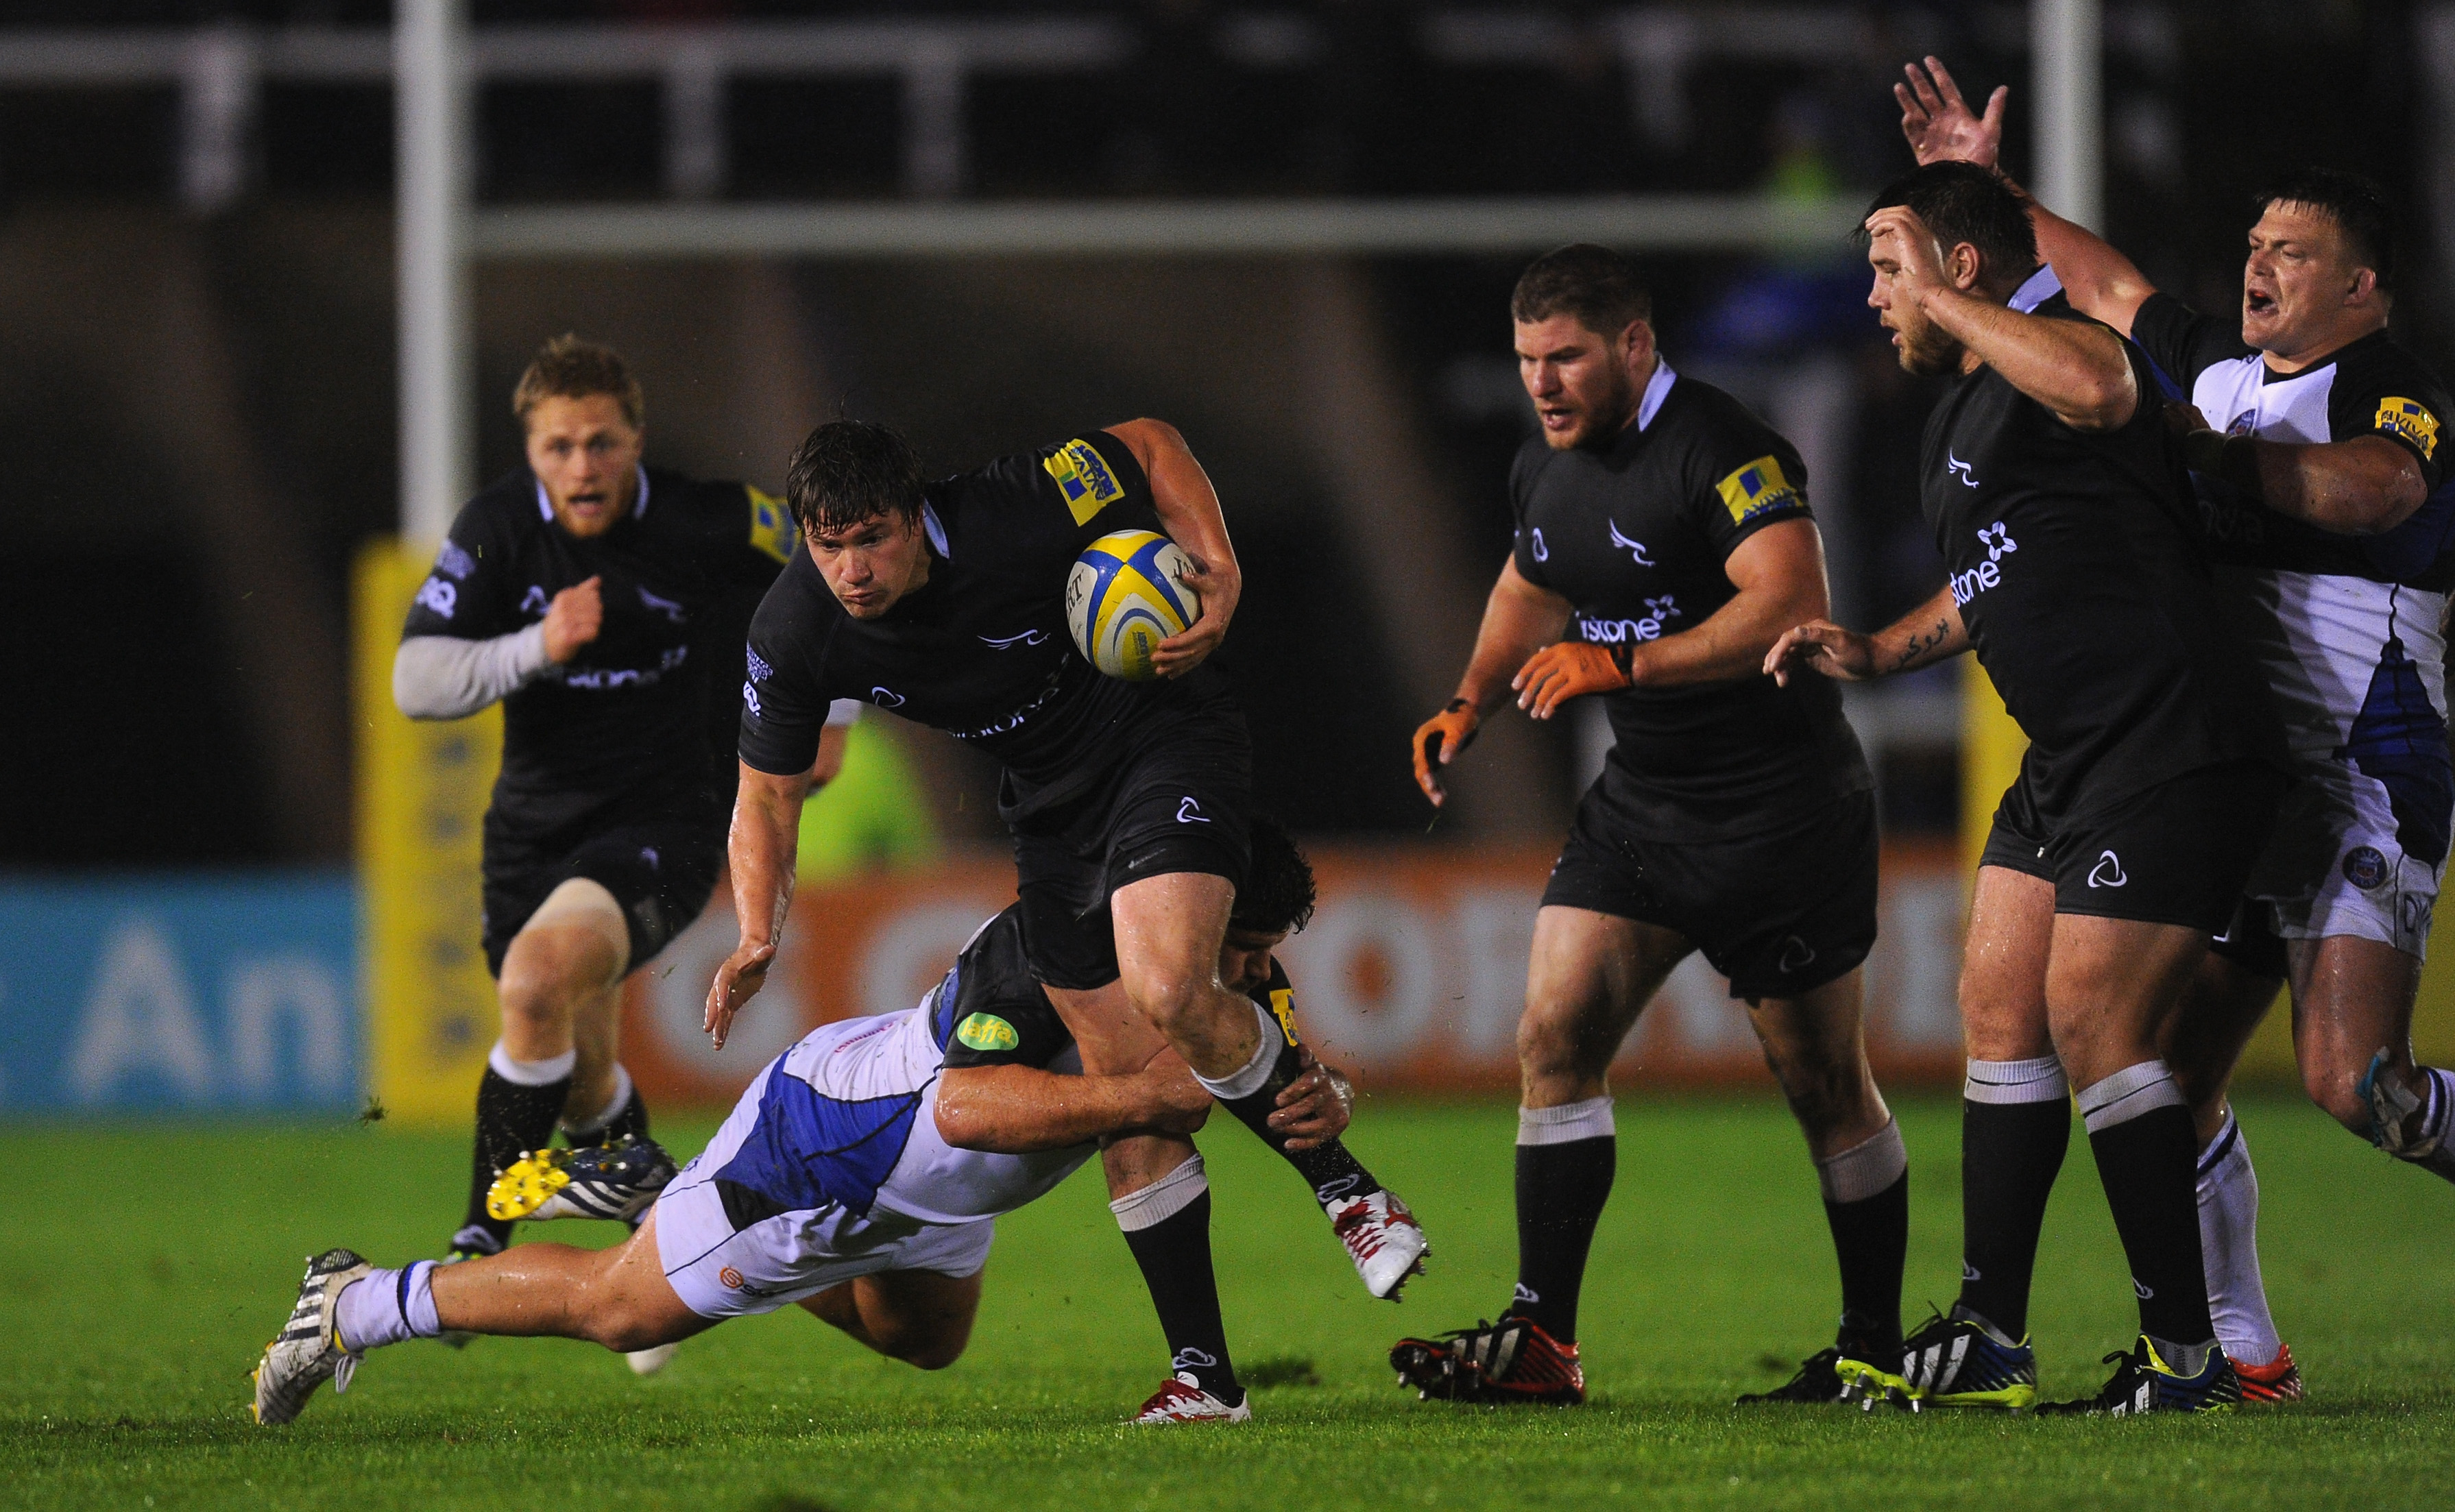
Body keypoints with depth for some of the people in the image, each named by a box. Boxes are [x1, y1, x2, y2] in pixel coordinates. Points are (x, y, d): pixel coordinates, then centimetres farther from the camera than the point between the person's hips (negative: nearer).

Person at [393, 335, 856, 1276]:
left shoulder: (707, 521, -14)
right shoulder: (495, 529, -9)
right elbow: (416, 684, -15)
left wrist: (829, 713, 1)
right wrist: (538, 647, -29)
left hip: (664, 823, -4)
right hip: (535, 825, 4)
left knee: (537, 980, -30)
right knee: (581, 1083, 12)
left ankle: (481, 1246, -21)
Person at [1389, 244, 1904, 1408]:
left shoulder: (1720, 450, -20)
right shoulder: (1544, 471, 6)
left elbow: (1790, 605, -32)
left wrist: (1623, 664, -33)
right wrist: (1469, 705, 13)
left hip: (1783, 815, -7)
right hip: (1641, 805, 7)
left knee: (1824, 1085, 3)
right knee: (1554, 1038, -7)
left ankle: (1874, 1344, 18)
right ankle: (1542, 1342, -8)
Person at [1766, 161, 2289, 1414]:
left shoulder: (2059, 341, -13)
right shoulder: (1959, 414, 18)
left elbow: (2098, 388, -41)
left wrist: (1942, 296, -28)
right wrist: (1878, 651, 18)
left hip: (2174, 745, -11)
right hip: (2071, 756, 11)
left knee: (2092, 1020, -14)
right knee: (1999, 1007, 8)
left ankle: (2188, 1351, -9)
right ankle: (1989, 1340, 13)